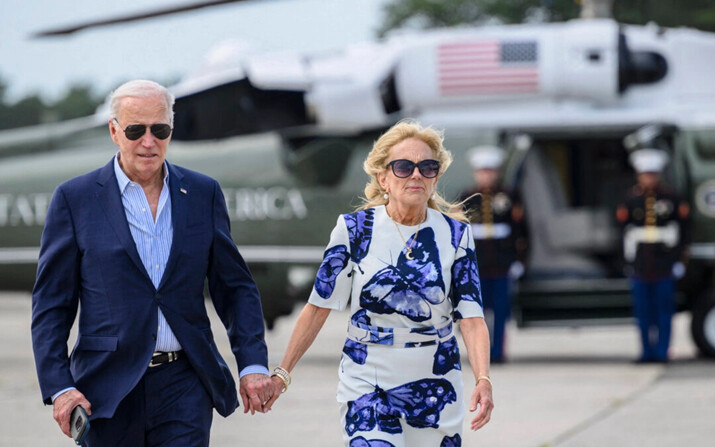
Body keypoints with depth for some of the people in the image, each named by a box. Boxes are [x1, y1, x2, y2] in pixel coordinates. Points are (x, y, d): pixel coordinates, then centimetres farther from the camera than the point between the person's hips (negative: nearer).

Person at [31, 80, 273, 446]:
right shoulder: (75, 199, 2)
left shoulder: (203, 193, 9)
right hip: (109, 388, -1)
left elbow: (235, 288, 13)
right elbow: (51, 304, 1)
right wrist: (58, 387, -9)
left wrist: (253, 364, 1)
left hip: (184, 388, 1)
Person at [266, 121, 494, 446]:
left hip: (436, 387, 2)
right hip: (368, 384, -2)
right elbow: (318, 306, 2)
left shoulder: (455, 234, 0)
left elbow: (471, 318, -7)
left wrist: (482, 379, -23)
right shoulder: (355, 229, -3)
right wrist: (282, 372, -1)